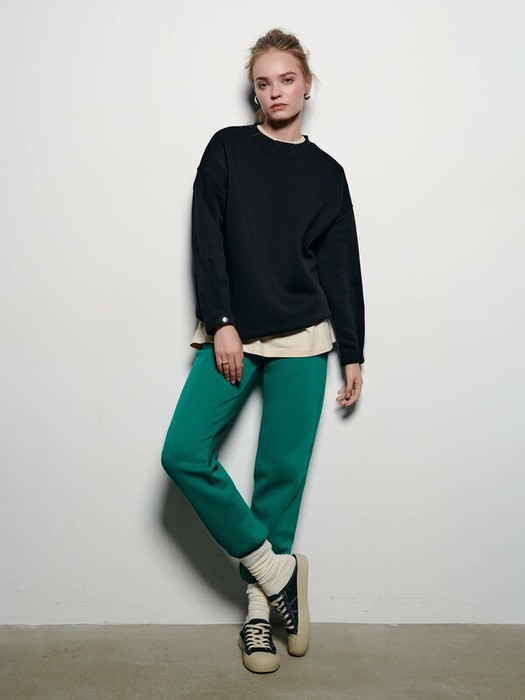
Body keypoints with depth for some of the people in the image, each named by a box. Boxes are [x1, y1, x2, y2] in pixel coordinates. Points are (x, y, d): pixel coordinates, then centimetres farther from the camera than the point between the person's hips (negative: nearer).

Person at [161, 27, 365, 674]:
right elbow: (207, 242, 0)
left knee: (282, 473, 1)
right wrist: (221, 323, -10)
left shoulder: (326, 173, 10)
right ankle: (276, 570, 2)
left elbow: (342, 267, 10)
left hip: (301, 341, 1)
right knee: (184, 454, -14)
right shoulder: (227, 149, 7)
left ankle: (259, 609, 17)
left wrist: (353, 355, 7)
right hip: (230, 335, 0)